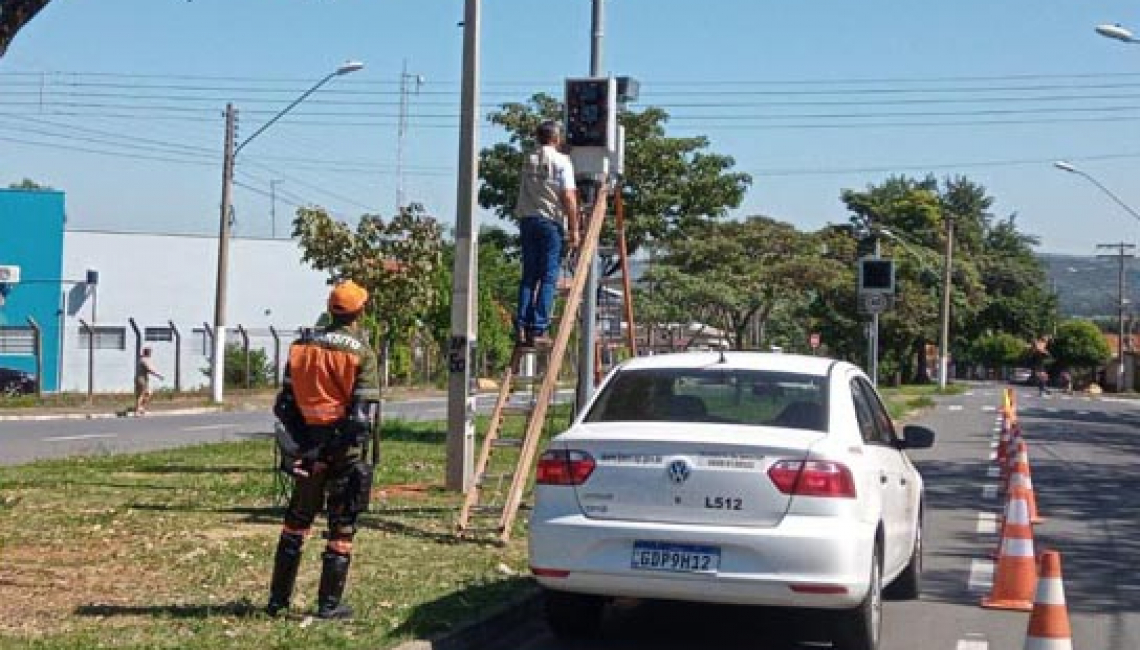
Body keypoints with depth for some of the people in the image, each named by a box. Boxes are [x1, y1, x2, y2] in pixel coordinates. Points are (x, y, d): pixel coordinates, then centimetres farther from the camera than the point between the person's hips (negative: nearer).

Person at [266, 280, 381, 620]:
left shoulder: (301, 346, 5)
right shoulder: (361, 354, -9)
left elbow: (285, 401, 7)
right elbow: (364, 412, -13)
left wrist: (291, 444, 12)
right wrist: (359, 452, -7)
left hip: (306, 447, 5)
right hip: (343, 450, -4)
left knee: (296, 521, 17)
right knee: (341, 527, 5)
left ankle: (278, 598, 22)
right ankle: (329, 604, 7)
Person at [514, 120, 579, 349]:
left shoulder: (528, 161, 12)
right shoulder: (562, 161, -5)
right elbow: (568, 197, -9)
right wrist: (574, 229, -7)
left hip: (527, 220, 5)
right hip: (551, 221, -5)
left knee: (528, 276, 8)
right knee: (548, 278, -2)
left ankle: (521, 327, 2)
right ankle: (538, 330, -6)